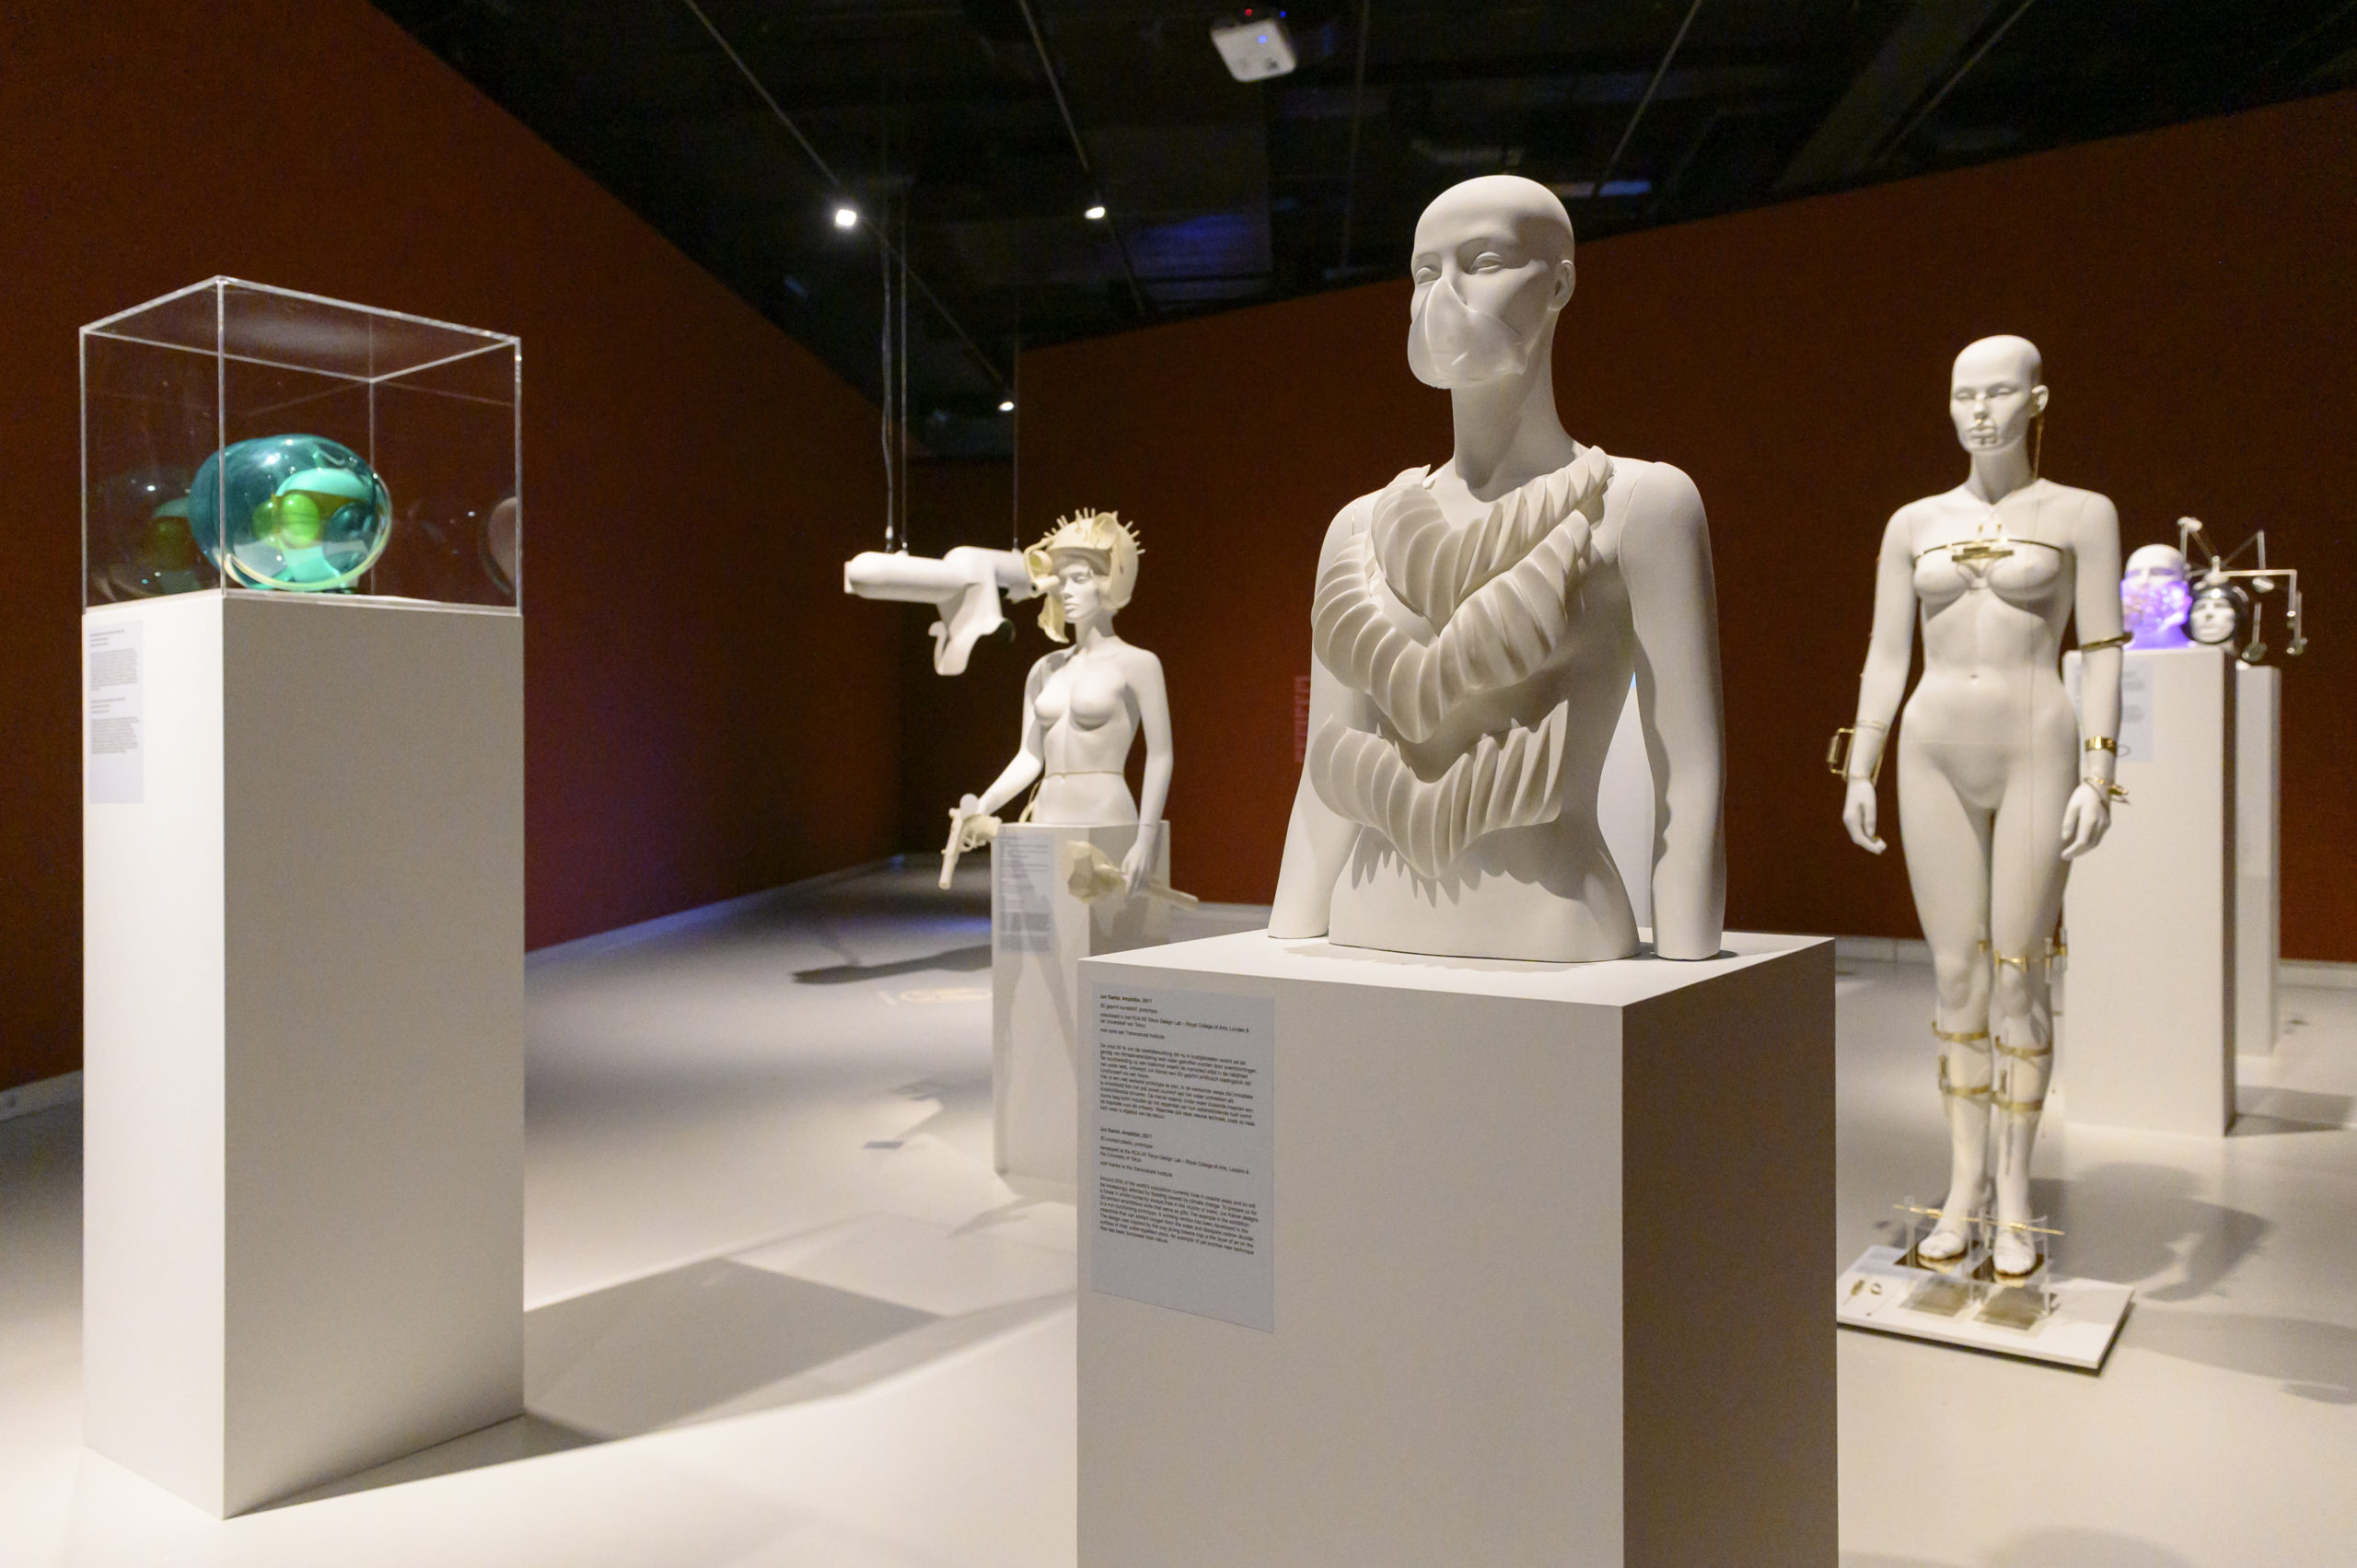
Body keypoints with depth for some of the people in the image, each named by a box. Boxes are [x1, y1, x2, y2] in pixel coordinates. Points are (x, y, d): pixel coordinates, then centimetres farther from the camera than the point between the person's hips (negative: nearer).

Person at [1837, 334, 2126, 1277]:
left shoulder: (2083, 514, 1)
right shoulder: (1913, 524, 9)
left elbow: (2103, 655, -3)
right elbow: (1885, 658, 8)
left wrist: (2098, 780, -11)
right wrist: (1859, 774, 2)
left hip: (2034, 758, -3)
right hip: (1936, 763, 3)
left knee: (2019, 980, -1)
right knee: (1956, 976, 5)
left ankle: (2015, 1197, 13)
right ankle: (1964, 1185, 16)